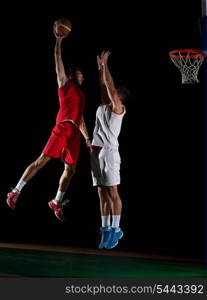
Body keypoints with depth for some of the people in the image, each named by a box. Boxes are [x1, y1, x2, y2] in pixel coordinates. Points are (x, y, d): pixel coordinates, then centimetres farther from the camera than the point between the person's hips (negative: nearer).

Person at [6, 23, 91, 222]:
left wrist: (87, 139, 28)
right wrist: (58, 41, -2)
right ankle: (15, 192, -8)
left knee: (70, 169, 3)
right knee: (43, 159, -12)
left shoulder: (81, 96, 29)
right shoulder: (65, 85, 12)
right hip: (63, 128, -7)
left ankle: (56, 203, 15)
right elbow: (58, 63, 3)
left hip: (74, 133, 7)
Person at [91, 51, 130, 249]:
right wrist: (100, 67, 16)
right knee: (102, 193, 7)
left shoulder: (118, 108, -4)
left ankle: (115, 229, -3)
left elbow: (110, 86, -10)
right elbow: (103, 86, 21)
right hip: (96, 152, 8)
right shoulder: (103, 106, 16)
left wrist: (105, 65, -5)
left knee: (112, 192, -6)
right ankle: (106, 229, 10)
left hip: (109, 152, -8)